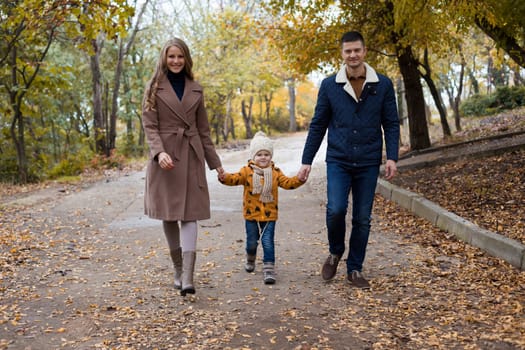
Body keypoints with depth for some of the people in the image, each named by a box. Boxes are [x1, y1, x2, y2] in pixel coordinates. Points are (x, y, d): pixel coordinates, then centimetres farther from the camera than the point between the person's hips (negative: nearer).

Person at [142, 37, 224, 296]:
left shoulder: (195, 90, 11)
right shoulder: (154, 89, 3)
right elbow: (149, 126, -4)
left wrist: (215, 162, 14)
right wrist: (160, 152, -22)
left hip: (191, 157, 1)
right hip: (165, 157, -1)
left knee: (189, 216, -7)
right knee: (169, 217, 5)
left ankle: (187, 279, -11)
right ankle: (178, 271, 22)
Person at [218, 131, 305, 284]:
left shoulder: (275, 172, 3)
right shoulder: (247, 171, -3)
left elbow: (287, 183, -3)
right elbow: (236, 179, -17)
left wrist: (299, 179, -21)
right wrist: (225, 177, -37)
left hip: (269, 215, 0)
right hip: (251, 214, 0)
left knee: (268, 242, -7)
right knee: (252, 242, 15)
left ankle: (269, 269, -4)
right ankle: (250, 260, 45)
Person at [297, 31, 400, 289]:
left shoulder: (383, 85, 1)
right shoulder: (329, 85, 1)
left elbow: (391, 124, 3)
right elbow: (318, 125, 4)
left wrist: (392, 157, -9)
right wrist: (306, 161, 2)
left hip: (368, 163, 1)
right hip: (338, 161, -1)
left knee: (362, 219, 5)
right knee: (336, 210, -16)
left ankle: (355, 269, 21)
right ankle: (335, 253, 14)